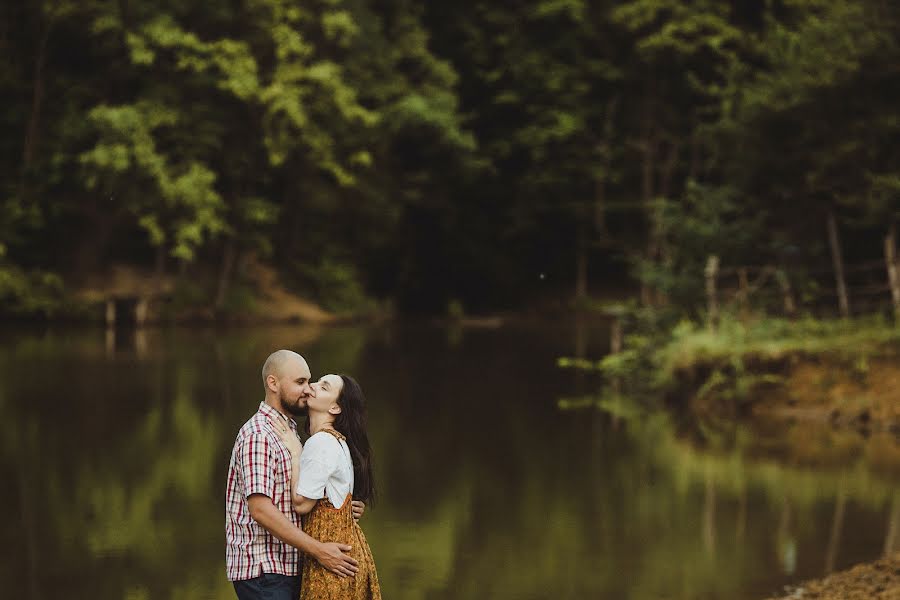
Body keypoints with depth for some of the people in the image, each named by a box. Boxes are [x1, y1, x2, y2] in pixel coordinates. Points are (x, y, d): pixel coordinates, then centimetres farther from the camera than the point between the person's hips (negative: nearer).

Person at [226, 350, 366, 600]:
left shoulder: (289, 432, 19)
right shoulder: (257, 435, -14)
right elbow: (260, 508, -23)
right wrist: (318, 550, -23)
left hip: (288, 566, 9)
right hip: (262, 570, -9)